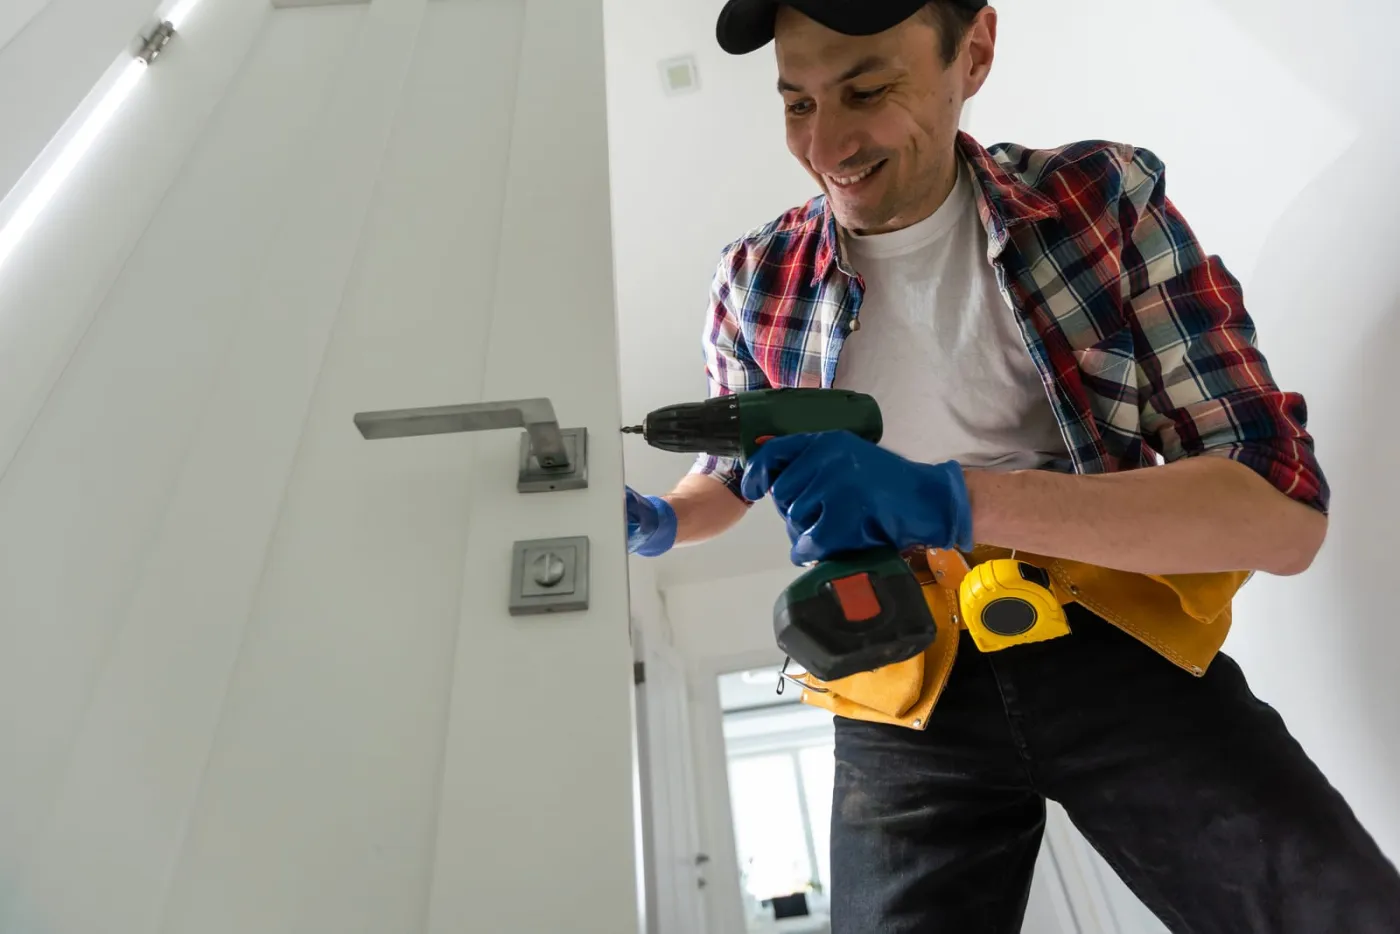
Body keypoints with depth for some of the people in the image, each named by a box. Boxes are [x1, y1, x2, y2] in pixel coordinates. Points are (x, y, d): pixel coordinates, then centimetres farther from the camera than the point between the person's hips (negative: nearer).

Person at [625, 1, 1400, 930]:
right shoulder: (758, 281, -2)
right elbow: (732, 475, 13)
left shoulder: (1105, 198, -6)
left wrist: (947, 500, -29)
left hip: (1119, 638, 0)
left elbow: (1285, 512, -13)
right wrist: (656, 524, -11)